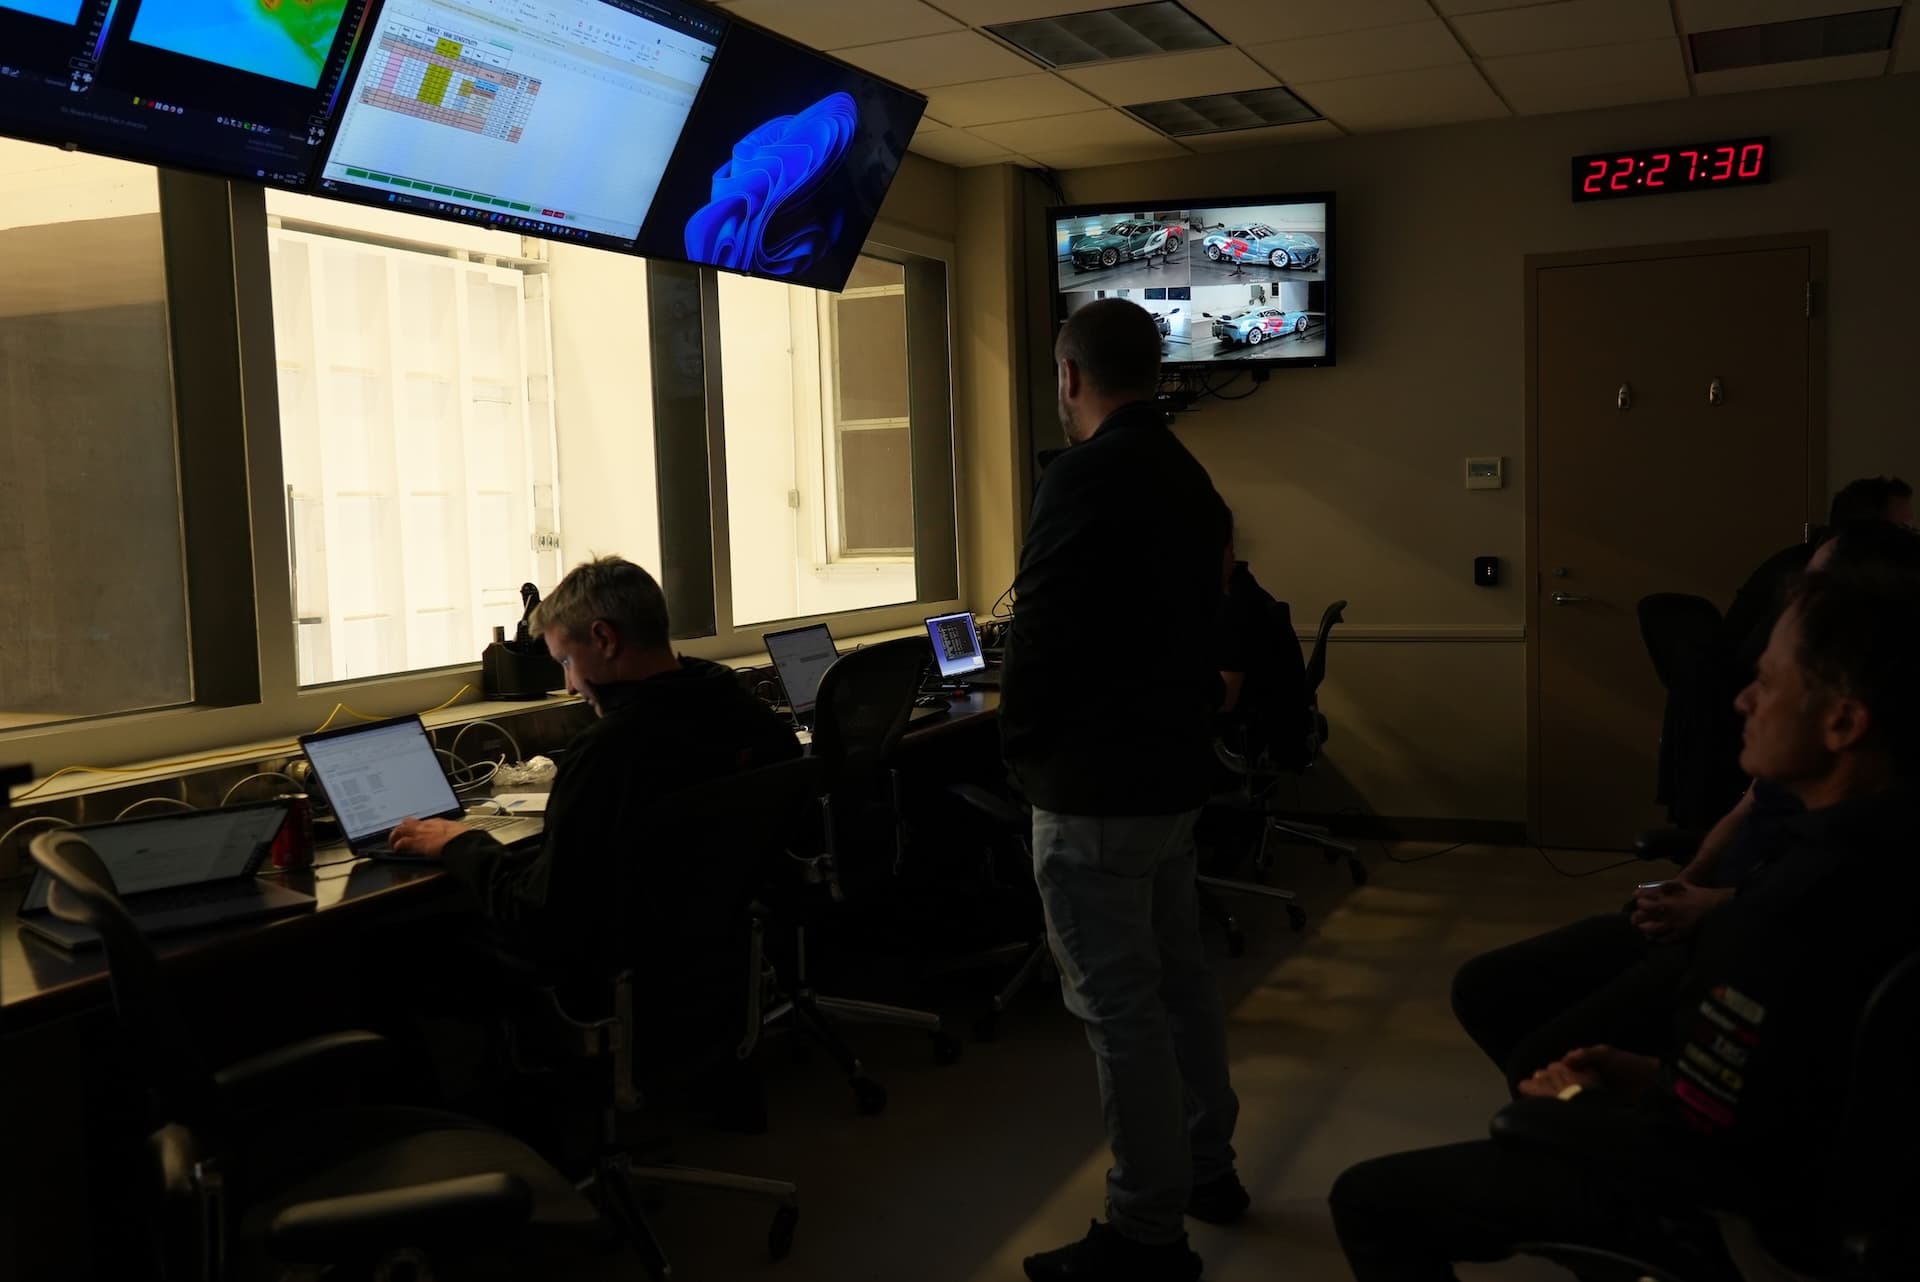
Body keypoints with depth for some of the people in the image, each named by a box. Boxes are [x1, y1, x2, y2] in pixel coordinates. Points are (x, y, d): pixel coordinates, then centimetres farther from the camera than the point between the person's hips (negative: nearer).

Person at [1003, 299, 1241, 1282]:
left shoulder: (1087, 475, -18)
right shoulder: (1188, 478, 11)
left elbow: (1041, 629, -21)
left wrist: (1021, 746, -7)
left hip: (1093, 790, -10)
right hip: (1174, 769, 10)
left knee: (1118, 1007, -2)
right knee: (1177, 976, 20)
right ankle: (1206, 1166, 34)